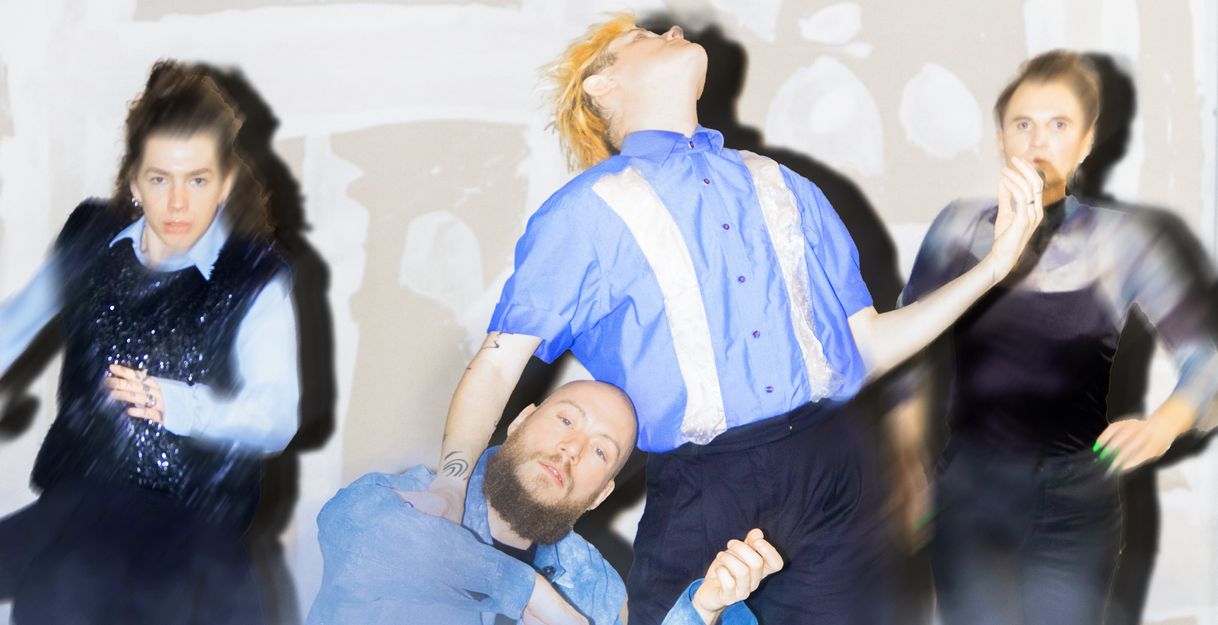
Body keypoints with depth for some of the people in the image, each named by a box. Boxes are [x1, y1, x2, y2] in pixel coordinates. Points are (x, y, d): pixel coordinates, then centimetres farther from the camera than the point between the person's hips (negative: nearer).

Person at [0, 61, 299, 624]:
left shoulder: (254, 278, -4)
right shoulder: (90, 236, 7)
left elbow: (277, 417, -17)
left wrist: (175, 404, -34)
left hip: (190, 521, -3)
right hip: (77, 492, 3)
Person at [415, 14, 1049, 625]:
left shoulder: (784, 188, 19)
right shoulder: (587, 210, 8)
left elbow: (868, 345, 17)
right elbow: (498, 364, 1)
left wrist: (996, 261, 11)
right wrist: (450, 482, -15)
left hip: (836, 483, 3)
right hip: (699, 495, -3)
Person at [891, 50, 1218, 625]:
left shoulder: (1120, 240, -4)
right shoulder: (959, 229, 1)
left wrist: (1164, 423, -23)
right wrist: (905, 474, 7)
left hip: (1077, 499, 0)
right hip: (972, 489, 0)